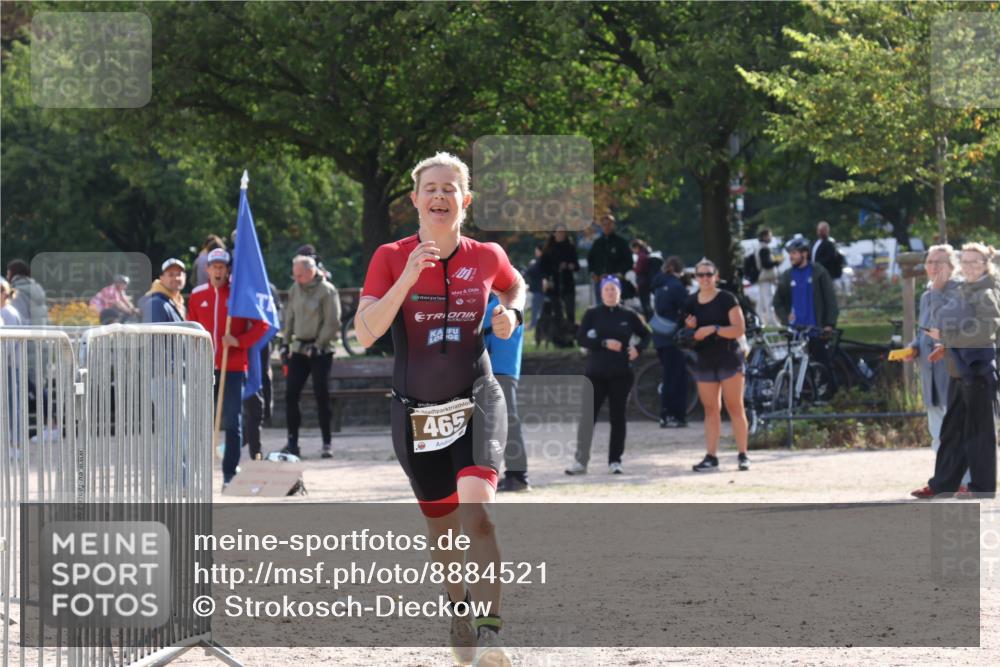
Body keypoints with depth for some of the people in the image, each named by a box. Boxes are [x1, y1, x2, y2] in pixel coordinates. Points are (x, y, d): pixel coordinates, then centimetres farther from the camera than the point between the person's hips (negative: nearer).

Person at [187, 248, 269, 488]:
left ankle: (230, 474, 4)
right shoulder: (197, 296, 8)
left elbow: (261, 325, -1)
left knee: (232, 423, -1)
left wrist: (239, 341, -15)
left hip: (233, 368, -3)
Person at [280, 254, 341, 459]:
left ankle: (327, 443, 2)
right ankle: (292, 442, 7)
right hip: (299, 349, 6)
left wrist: (318, 345, -15)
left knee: (321, 395, -5)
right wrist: (285, 342, 10)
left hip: (321, 350, -6)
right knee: (291, 394, 0)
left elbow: (332, 323, -11)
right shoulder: (295, 289, 8)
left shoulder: (327, 291, -10)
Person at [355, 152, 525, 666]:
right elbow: (366, 332, -17)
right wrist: (407, 279, -26)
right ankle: (457, 614, 40)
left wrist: (511, 314, 1)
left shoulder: (486, 257, -1)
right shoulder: (391, 258, -6)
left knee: (475, 504, -25)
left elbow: (515, 285, 24)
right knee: (441, 523, 13)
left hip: (476, 398, -1)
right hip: (416, 409, 1)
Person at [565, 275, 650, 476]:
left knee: (617, 416, 3)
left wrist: (638, 348, -3)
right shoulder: (592, 314, 3)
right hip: (595, 372, -1)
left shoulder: (629, 315, 6)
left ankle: (615, 461, 10)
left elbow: (645, 335, 17)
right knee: (587, 415, -6)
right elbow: (581, 338, -5)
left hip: (621, 374, 1)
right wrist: (604, 343, -16)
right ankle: (580, 461, -4)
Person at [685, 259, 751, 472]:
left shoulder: (727, 299, -4)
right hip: (704, 361, 4)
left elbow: (740, 329, -11)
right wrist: (688, 328, -4)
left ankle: (742, 455, 0)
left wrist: (713, 329, -21)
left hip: (728, 359, -4)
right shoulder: (691, 303, 10)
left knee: (735, 407, -3)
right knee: (711, 409, 5)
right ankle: (711, 457, 5)